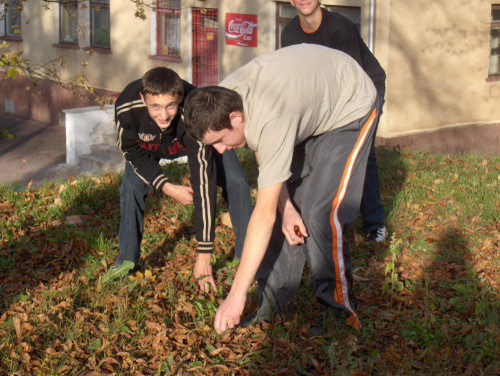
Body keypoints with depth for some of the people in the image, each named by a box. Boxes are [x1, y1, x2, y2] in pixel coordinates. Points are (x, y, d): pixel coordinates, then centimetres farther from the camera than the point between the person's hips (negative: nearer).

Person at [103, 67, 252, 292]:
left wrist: (204, 254, -45)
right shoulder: (126, 107, -39)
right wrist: (167, 187, -29)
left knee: (236, 183, -19)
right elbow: (132, 151, -17)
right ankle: (127, 260, 5)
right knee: (131, 187, -17)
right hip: (149, 144, 2)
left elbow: (203, 183, -44)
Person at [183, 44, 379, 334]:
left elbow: (264, 214, -40)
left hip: (351, 107, -8)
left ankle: (341, 309, -2)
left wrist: (237, 294, -36)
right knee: (280, 200, 0)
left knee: (321, 214, -18)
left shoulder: (271, 122, -42)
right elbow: (266, 156, -1)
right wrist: (286, 207, -15)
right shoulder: (222, 99, -18)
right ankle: (276, 300, 9)